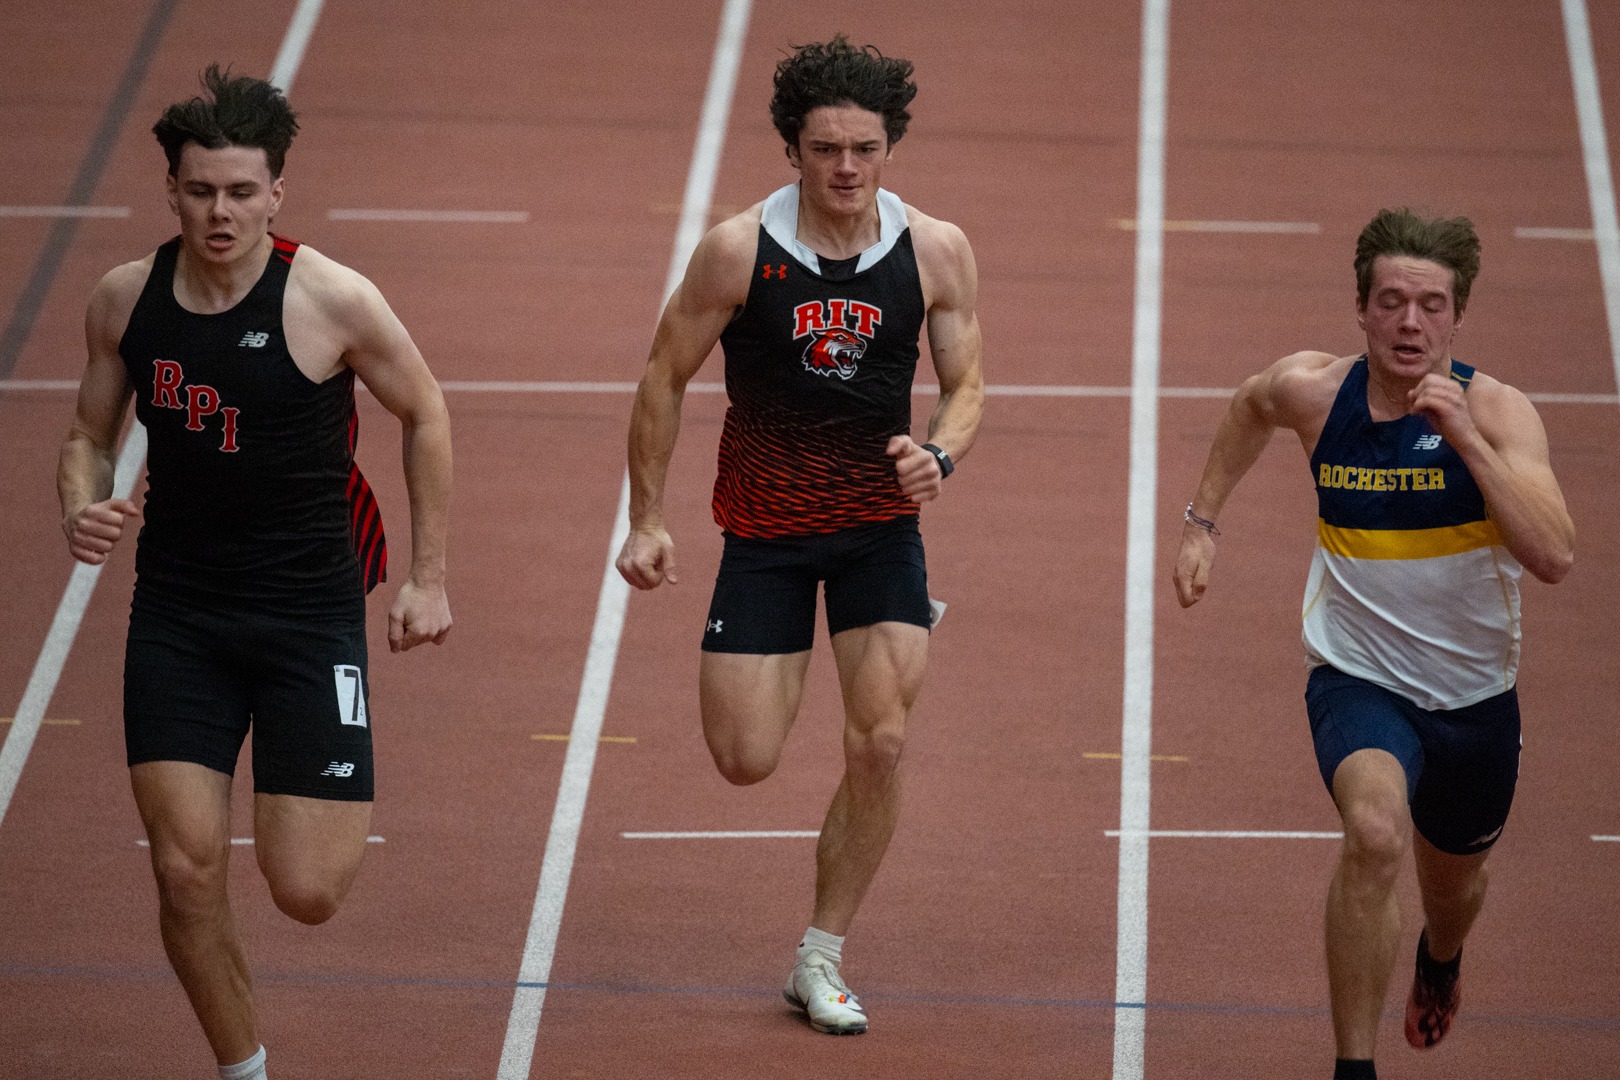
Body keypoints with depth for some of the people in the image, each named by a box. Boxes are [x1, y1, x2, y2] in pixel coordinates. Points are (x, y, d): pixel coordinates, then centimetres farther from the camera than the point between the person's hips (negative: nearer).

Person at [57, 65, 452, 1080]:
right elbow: (91, 435, 14)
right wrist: (83, 508, -9)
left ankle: (344, 804, 32)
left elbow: (426, 415, 2)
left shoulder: (332, 301, -13)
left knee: (307, 892, -5)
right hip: (176, 613, 3)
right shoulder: (126, 300, -2)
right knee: (187, 873, -6)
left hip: (310, 608, -3)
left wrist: (429, 578, 2)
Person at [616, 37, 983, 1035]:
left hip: (881, 521, 1)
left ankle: (822, 960, 6)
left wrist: (941, 454, -24)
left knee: (882, 741, -11)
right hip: (766, 528, -1)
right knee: (746, 762, -3)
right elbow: (666, 379, -3)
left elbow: (968, 385, -1)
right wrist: (649, 521, -4)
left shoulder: (937, 251, -9)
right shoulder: (740, 251, -14)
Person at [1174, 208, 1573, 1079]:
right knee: (1375, 833, -33)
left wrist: (1465, 437, -37)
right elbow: (1251, 407, 16)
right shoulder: (1311, 393, -11)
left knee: (1453, 879, 26)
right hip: (1358, 677, -1)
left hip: (1475, 697, 1)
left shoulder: (1498, 411, -19)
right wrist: (1202, 520, 14)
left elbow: (1555, 557, -32)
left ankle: (1440, 960, 65)